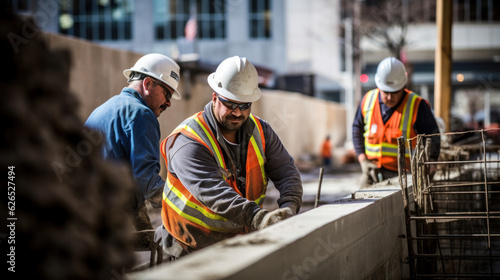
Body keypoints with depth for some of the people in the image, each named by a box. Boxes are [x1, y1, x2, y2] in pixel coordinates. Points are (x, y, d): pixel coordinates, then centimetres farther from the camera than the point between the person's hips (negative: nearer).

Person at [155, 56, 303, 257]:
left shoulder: (260, 131, 6)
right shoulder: (187, 142, -16)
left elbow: (285, 170, 4)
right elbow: (212, 192, -28)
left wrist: (289, 207, -19)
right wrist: (256, 217, -41)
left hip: (241, 239, 6)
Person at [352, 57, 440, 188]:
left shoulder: (417, 106, -7)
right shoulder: (369, 100, 5)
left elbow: (433, 140, 1)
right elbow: (357, 128, 19)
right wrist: (363, 160, 8)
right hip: (373, 172, 4)